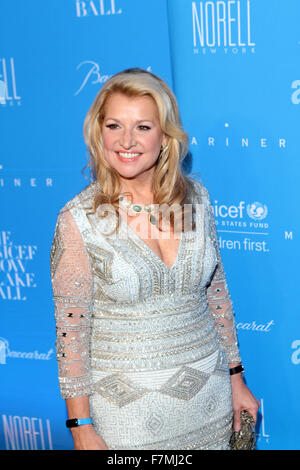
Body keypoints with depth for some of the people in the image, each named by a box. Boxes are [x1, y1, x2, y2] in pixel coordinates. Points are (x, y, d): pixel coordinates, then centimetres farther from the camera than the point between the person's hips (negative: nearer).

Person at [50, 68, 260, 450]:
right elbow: (71, 331, -10)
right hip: (128, 409, -3)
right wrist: (82, 428, -9)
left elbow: (217, 293, 8)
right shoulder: (79, 218, -13)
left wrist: (236, 379, 10)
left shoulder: (195, 197, -1)